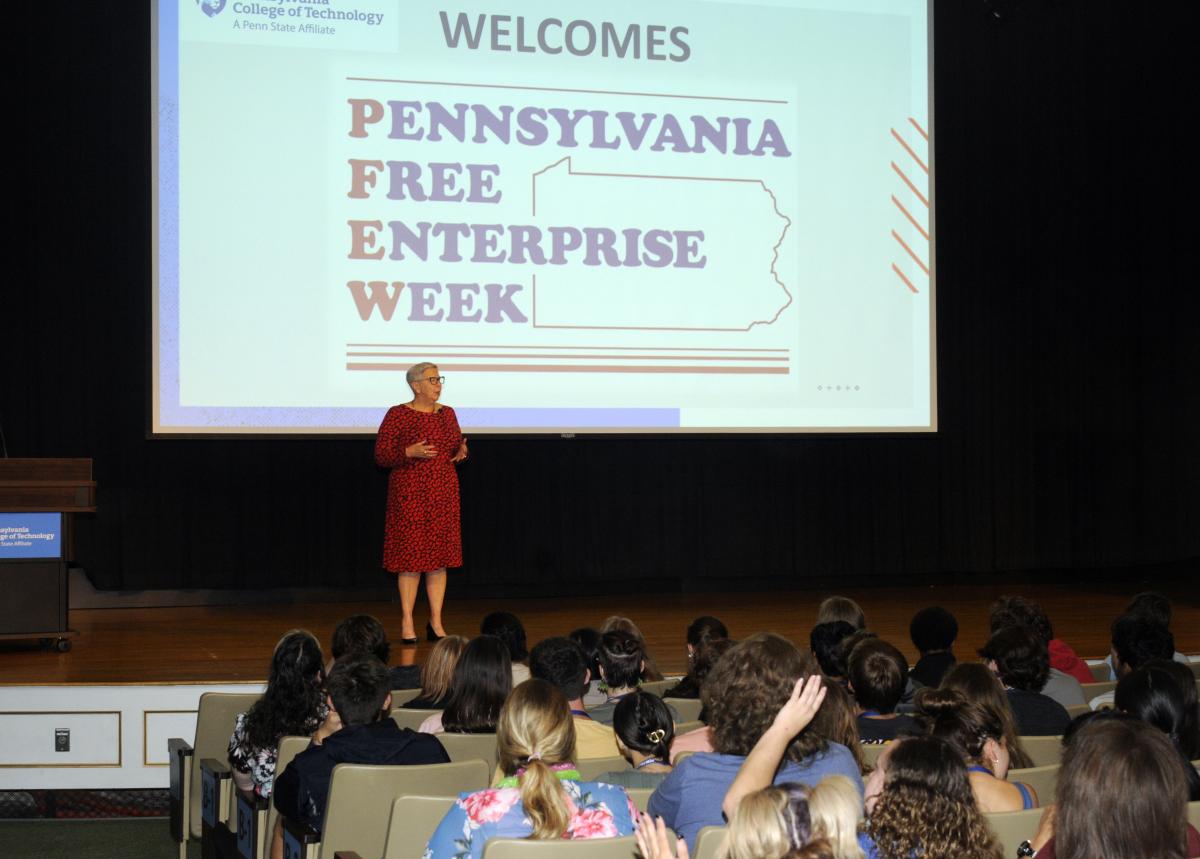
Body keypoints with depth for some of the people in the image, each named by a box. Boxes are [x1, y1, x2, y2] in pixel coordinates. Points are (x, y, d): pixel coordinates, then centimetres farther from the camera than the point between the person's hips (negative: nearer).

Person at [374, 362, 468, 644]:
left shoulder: (447, 413, 11)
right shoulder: (397, 415, -5)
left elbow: (457, 446, 20)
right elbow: (381, 455, -6)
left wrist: (462, 451, -3)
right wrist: (409, 452, -21)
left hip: (444, 492, 5)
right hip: (410, 493, -5)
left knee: (440, 557, 5)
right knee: (411, 556, -4)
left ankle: (436, 622, 11)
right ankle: (407, 623, 3)